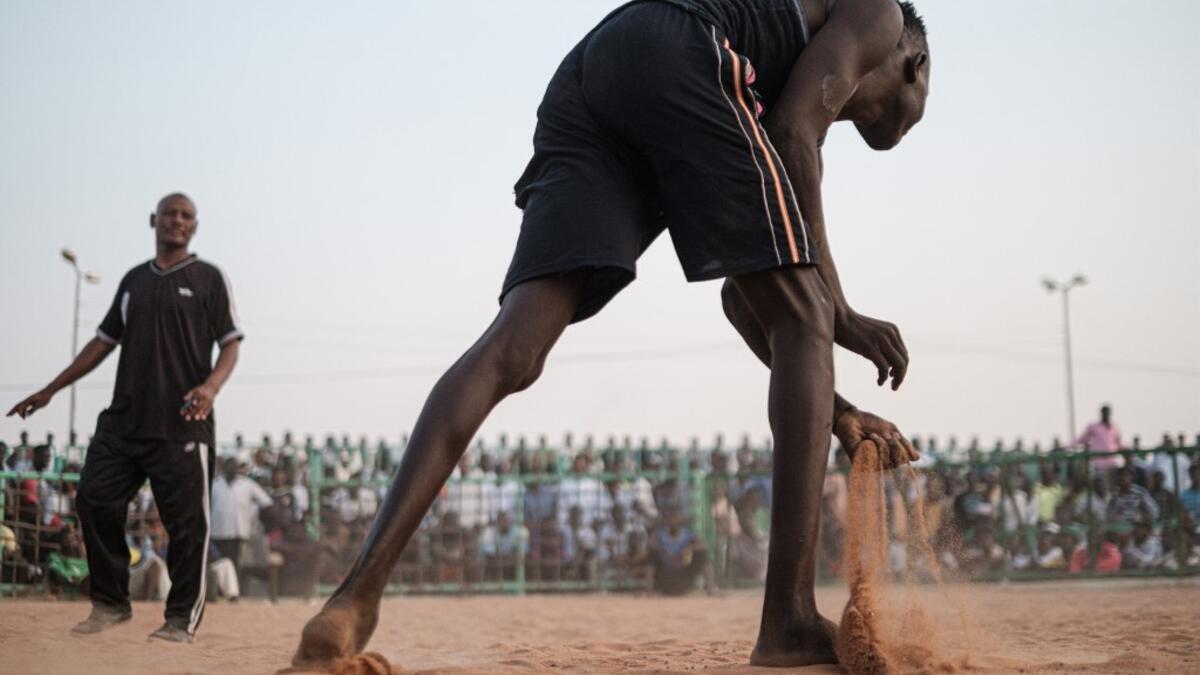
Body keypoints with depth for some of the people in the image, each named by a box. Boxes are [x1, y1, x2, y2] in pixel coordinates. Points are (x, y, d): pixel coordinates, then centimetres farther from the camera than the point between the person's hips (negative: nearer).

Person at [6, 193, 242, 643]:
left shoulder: (208, 278, 3)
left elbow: (230, 344, -3)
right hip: (122, 420, 5)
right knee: (94, 502, 0)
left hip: (181, 425, -5)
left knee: (187, 522, -4)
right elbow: (104, 341, 21)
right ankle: (110, 604, 13)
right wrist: (50, 390, 19)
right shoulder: (134, 280, 17)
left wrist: (211, 387, -22)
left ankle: (182, 618, 7)